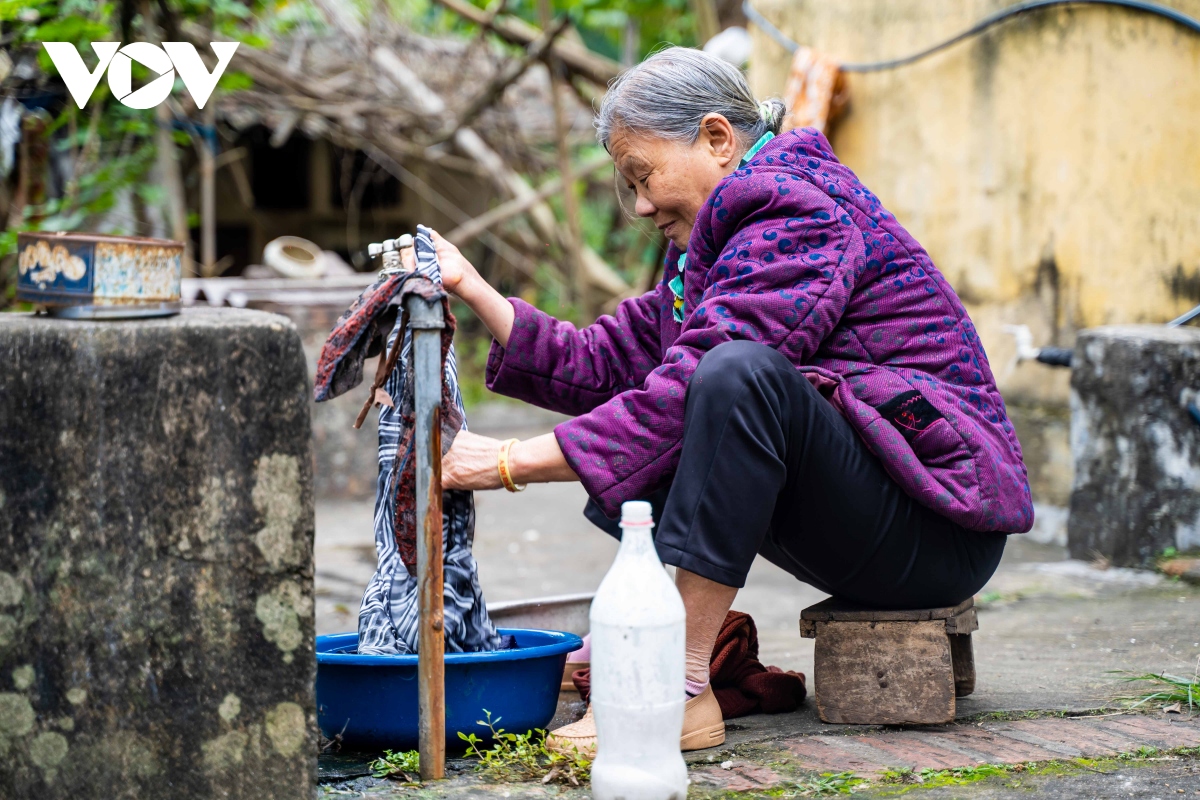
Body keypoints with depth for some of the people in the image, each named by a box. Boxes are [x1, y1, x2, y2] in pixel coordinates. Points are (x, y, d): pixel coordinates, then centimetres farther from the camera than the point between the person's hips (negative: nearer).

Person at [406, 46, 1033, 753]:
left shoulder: (803, 214, -15)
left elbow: (692, 389, -24)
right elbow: (603, 365, 9)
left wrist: (511, 463, -22)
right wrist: (470, 286, 3)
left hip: (940, 531, -10)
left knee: (737, 373, -32)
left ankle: (681, 690, -31)